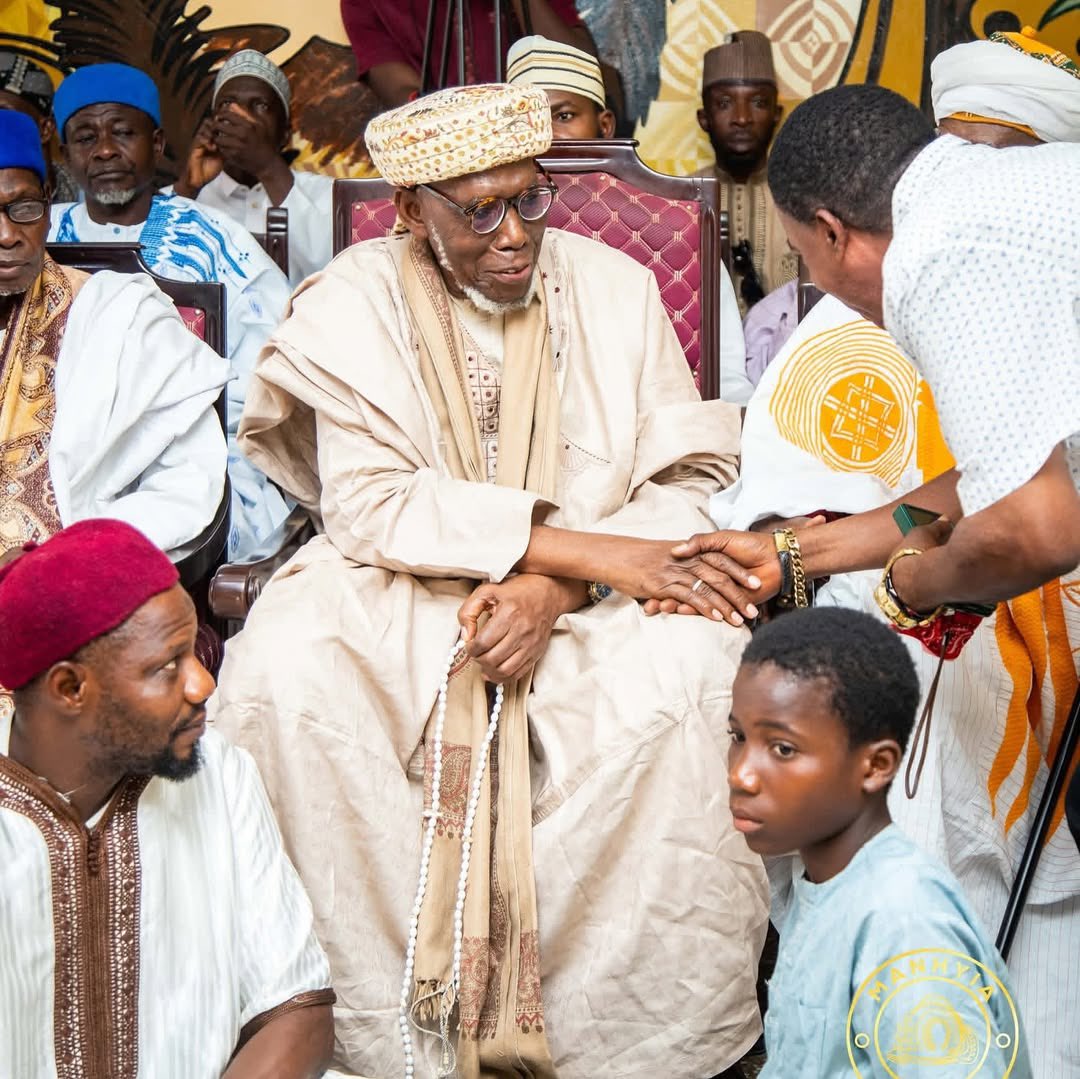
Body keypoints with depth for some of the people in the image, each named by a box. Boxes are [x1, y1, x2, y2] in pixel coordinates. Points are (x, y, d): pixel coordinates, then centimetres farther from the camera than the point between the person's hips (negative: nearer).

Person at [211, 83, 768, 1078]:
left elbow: (693, 476, -1)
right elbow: (370, 507, -14)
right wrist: (576, 544, -22)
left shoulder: (615, 287, 2)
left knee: (694, 665, -30)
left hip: (589, 599, 1)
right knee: (285, 668, -30)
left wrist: (558, 588, -19)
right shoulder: (354, 304, -4)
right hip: (399, 597, 0)